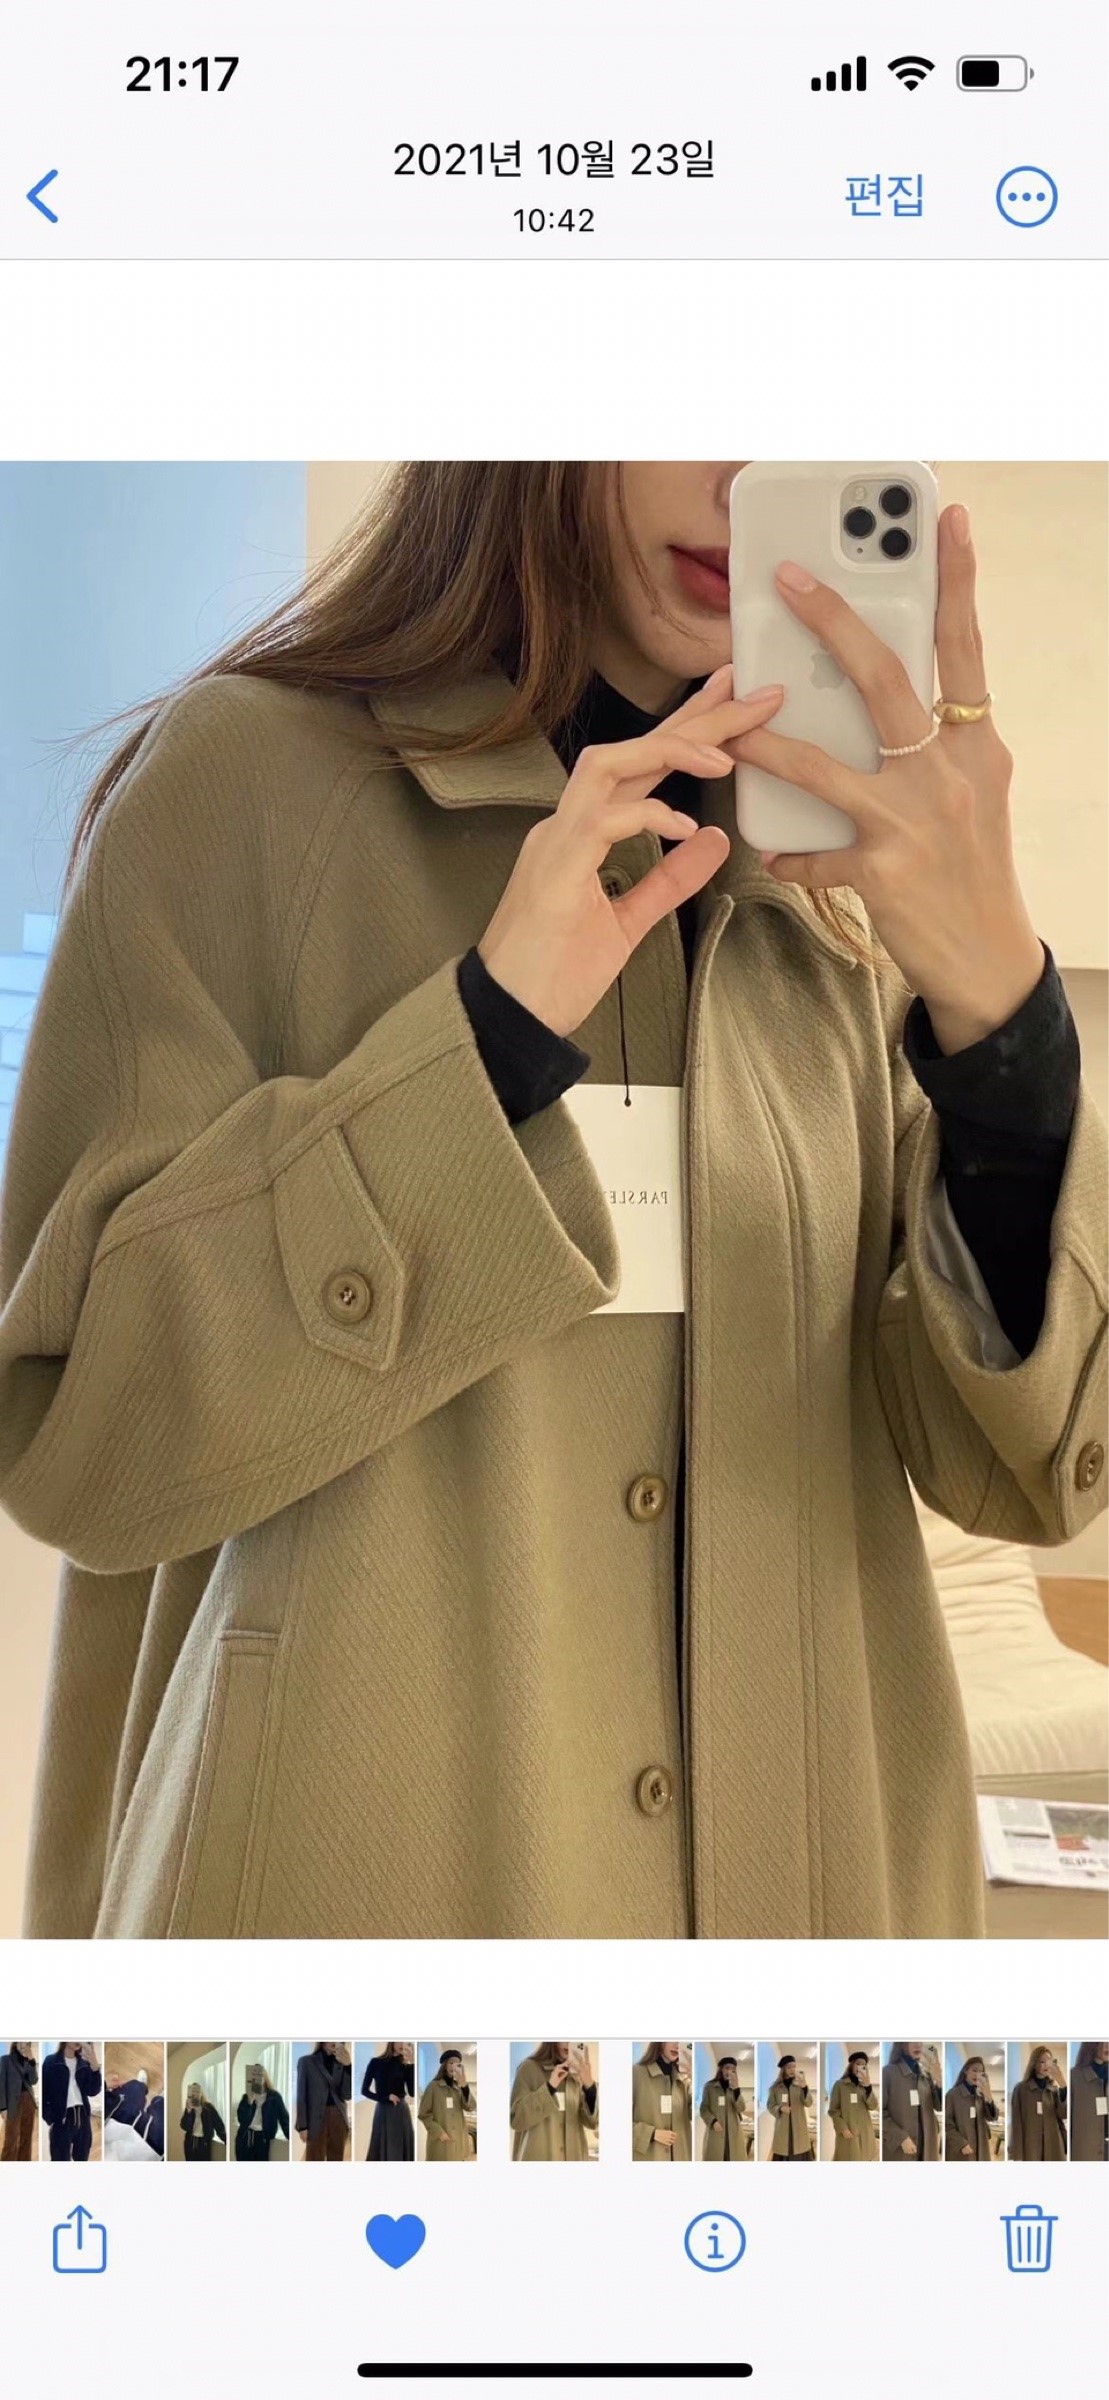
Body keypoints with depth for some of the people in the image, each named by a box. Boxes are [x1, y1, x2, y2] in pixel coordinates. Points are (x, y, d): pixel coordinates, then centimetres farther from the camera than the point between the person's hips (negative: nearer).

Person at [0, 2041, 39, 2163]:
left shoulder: (28, 2061, 14)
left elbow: (33, 2081, 0)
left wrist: (32, 2060, -11)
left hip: (29, 2102, 5)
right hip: (13, 2103, -5)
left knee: (26, 2139, 5)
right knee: (11, 2139, -7)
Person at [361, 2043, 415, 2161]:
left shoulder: (406, 2066, 4)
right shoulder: (376, 2063, -1)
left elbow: (412, 2093, -8)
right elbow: (365, 2090, -1)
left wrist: (411, 2065, -14)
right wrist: (386, 2098, -12)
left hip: (401, 2112, 2)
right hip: (384, 2112, -2)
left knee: (403, 2150, 0)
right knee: (383, 2150, -3)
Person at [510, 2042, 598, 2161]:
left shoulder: (577, 2072, 10)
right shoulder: (530, 2068, -2)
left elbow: (592, 2122, 3)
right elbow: (516, 2119, -10)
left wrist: (589, 2086, -15)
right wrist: (550, 2087, -18)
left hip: (573, 2158, 4)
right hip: (538, 2158, -4)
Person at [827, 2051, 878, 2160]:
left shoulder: (865, 2085, 13)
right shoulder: (840, 2084, 0)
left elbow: (873, 2106, 0)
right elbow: (833, 2110, -1)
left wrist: (868, 2087, -13)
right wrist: (842, 2128, -13)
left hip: (865, 2134, 4)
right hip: (848, 2134, -4)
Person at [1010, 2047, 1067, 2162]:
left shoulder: (1055, 2089, 13)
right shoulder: (1021, 2088, 2)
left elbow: (1063, 2115, -4)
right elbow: (1016, 2122, -1)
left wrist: (1062, 2085, -16)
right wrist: (1017, 2155, -9)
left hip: (1053, 2148, 3)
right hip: (1030, 2148, -3)